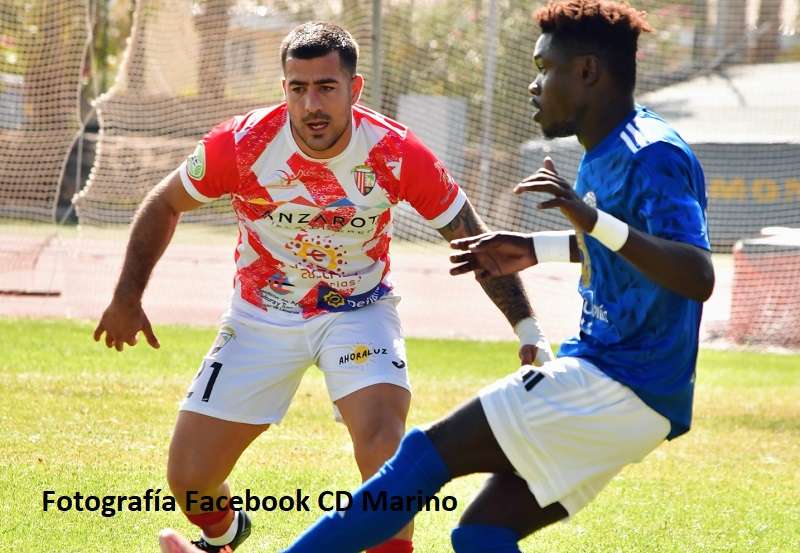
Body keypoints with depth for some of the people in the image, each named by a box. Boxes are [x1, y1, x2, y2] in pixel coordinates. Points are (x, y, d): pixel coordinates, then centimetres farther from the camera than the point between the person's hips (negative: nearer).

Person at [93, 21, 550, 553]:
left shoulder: (398, 154, -23)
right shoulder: (241, 145, -22)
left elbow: (476, 241, -12)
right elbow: (164, 205, -3)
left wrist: (528, 327, -19)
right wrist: (127, 299, 0)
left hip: (359, 310, -1)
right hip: (261, 316, 1)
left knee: (383, 444, -29)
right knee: (188, 480, 1)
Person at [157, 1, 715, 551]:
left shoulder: (653, 157, -16)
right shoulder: (609, 155, 14)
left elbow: (699, 277, -30)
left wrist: (596, 222, -42)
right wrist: (537, 250, 28)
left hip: (620, 387, -10)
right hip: (616, 389, 10)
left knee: (430, 452, -12)